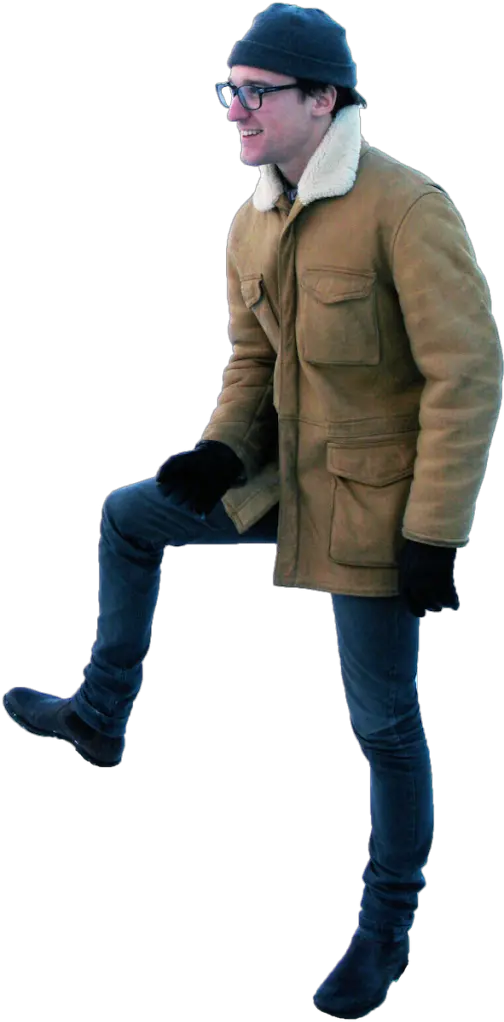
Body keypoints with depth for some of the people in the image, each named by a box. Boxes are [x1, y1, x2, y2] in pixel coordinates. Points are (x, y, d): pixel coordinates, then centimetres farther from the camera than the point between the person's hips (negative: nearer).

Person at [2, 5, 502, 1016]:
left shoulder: (401, 208, -20)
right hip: (286, 476, 8)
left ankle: (387, 930, 20)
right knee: (128, 517, 16)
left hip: (372, 499, -7)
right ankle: (102, 716, 32)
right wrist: (222, 451, -3)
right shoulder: (253, 228, 4)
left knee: (383, 721, 2)